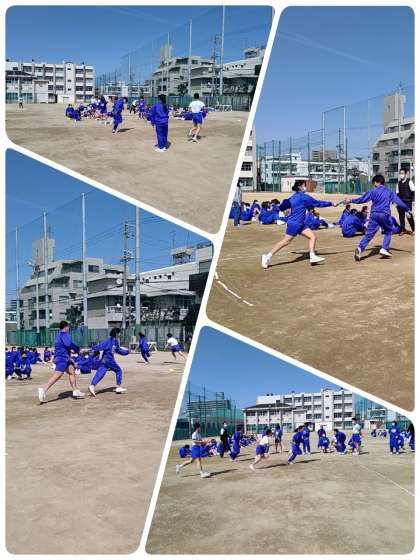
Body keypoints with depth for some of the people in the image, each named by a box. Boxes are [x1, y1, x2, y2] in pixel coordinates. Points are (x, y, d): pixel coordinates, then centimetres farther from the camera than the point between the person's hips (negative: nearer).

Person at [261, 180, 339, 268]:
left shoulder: (294, 197, 11)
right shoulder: (303, 197, -13)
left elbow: (282, 207, 10)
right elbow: (318, 203, -7)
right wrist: (331, 204, 1)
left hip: (300, 224, 10)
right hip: (294, 223, -10)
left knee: (313, 237, 5)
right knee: (285, 241, -7)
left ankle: (312, 257, 6)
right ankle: (267, 256, -3)